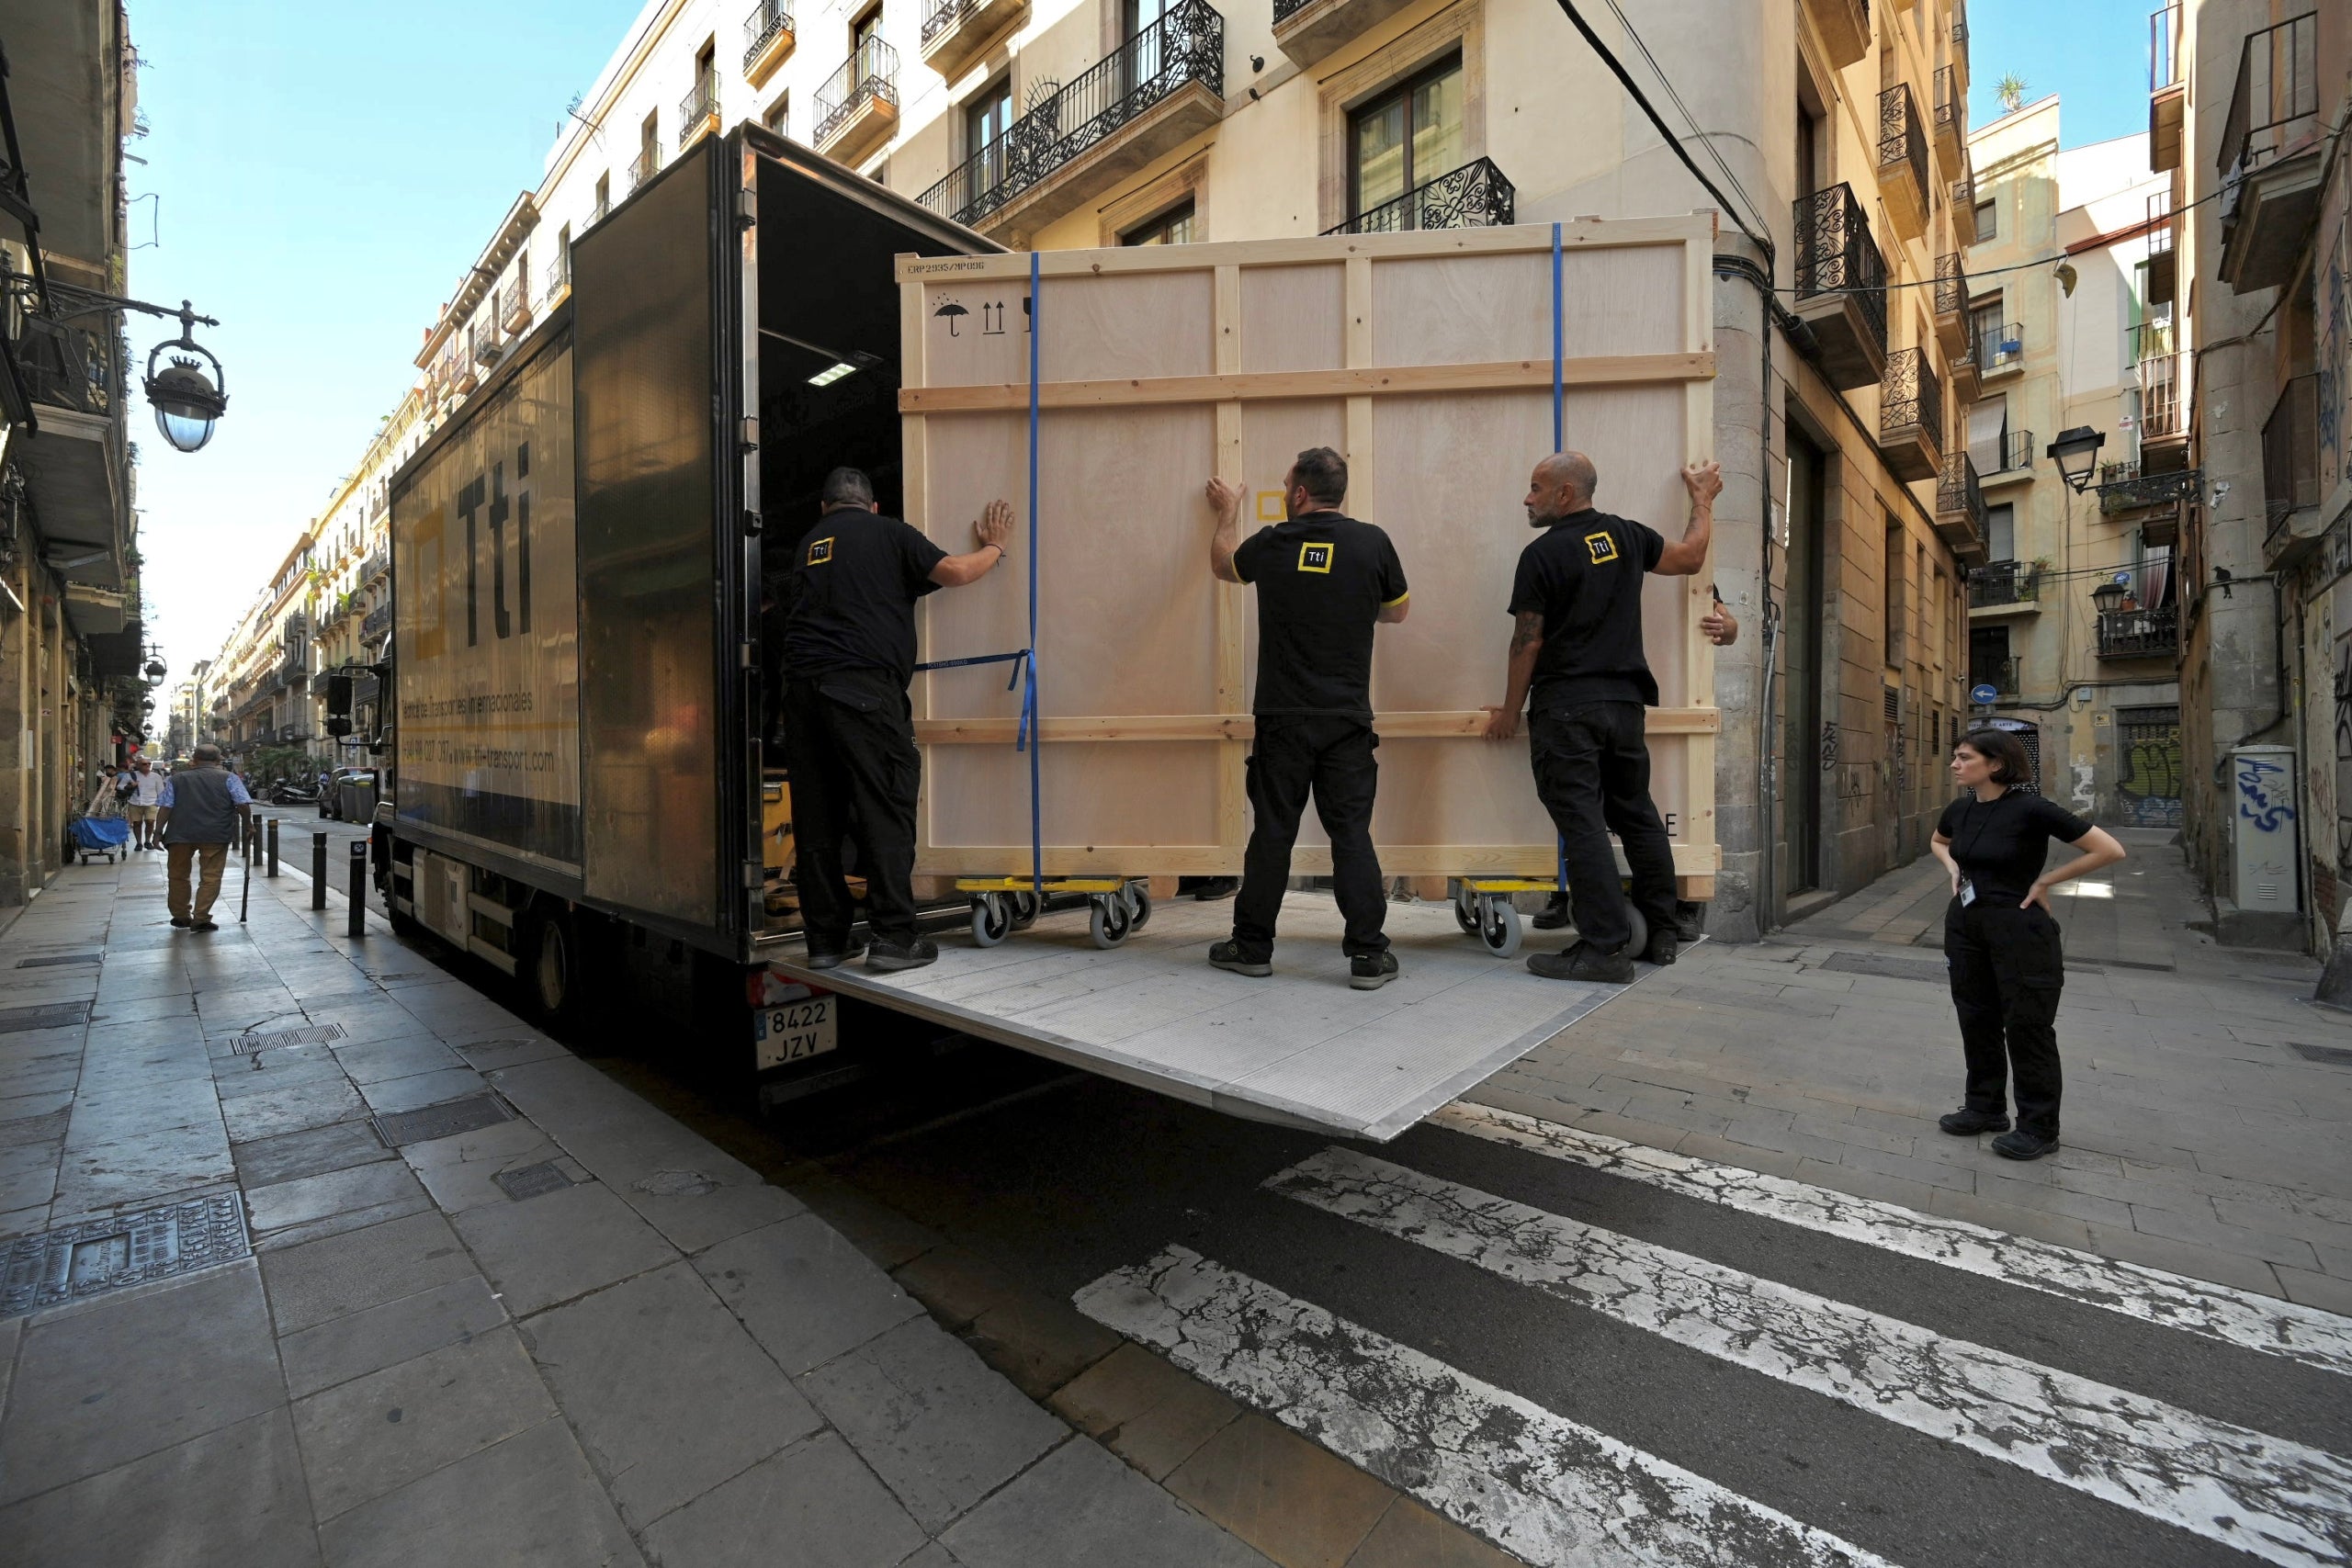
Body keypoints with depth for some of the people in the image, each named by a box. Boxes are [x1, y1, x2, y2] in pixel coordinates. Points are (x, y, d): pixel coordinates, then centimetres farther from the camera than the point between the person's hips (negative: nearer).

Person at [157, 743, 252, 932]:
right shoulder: (228, 778, 4)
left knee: (178, 876, 17)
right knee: (210, 878, 0)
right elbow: (243, 804, -5)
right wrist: (247, 824, 8)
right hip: (215, 835, -3)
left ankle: (180, 916, 25)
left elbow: (165, 808, 6)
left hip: (180, 834, 3)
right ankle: (200, 919, -6)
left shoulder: (176, 778, 12)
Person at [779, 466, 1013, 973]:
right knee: (886, 808, -3)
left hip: (801, 683, 6)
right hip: (863, 683, -5)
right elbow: (955, 572, -2)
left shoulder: (809, 543, 25)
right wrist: (994, 547, 17)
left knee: (817, 816, 7)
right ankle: (893, 936, -5)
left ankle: (826, 939, 12)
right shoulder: (887, 532, 9)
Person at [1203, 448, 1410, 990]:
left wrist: (1228, 512, 38)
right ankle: (1368, 955, 8)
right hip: (1347, 721, 0)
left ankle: (1252, 947, 19)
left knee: (1272, 833, 8)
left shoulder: (1272, 544, -1)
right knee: (1351, 833, 5)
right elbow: (1397, 610, 14)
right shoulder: (1372, 542, -2)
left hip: (1283, 720, 0)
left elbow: (1223, 565, 21)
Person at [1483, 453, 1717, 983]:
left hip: (1566, 706, -7)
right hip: (1625, 701, 7)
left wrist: (1510, 711, 2)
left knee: (1582, 824, -6)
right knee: (1636, 814, 14)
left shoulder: (1542, 555, -7)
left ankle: (1605, 948, -6)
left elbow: (1527, 641, -7)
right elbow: (1690, 558, 24)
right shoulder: (1625, 535, 9)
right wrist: (1703, 499, 39)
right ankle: (1661, 934, 24)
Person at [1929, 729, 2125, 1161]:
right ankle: (1985, 1107, 29)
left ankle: (2039, 1127, 18)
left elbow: (2109, 849, -13)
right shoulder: (1960, 809, 4)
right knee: (1976, 1020, 15)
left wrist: (2046, 881, -11)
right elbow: (1937, 841, 26)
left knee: (2026, 1027, 4)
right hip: (1965, 925, 7)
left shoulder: (2030, 808, -16)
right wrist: (1953, 869, 8)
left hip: (2019, 929, -6)